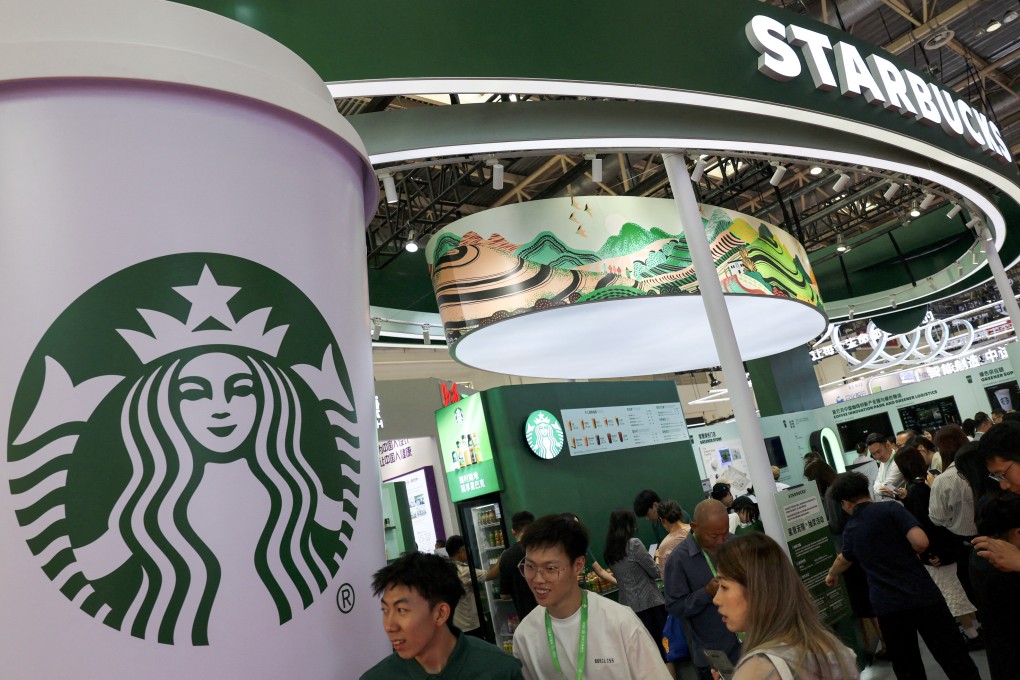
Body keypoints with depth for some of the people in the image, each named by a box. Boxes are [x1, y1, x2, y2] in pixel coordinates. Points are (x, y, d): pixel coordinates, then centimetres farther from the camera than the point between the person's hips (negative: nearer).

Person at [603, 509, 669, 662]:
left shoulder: (610, 551, 6)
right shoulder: (634, 544, -14)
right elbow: (655, 572, -8)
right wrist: (656, 564, 11)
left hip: (627, 604, 6)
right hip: (648, 603, -6)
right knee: (661, 646, 7)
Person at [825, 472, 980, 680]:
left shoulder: (850, 530, 11)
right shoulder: (890, 509, -3)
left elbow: (844, 559, 32)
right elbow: (921, 542, -15)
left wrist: (832, 574, 54)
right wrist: (908, 553, 8)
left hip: (887, 606, 3)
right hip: (922, 595, -2)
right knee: (956, 660, 6)